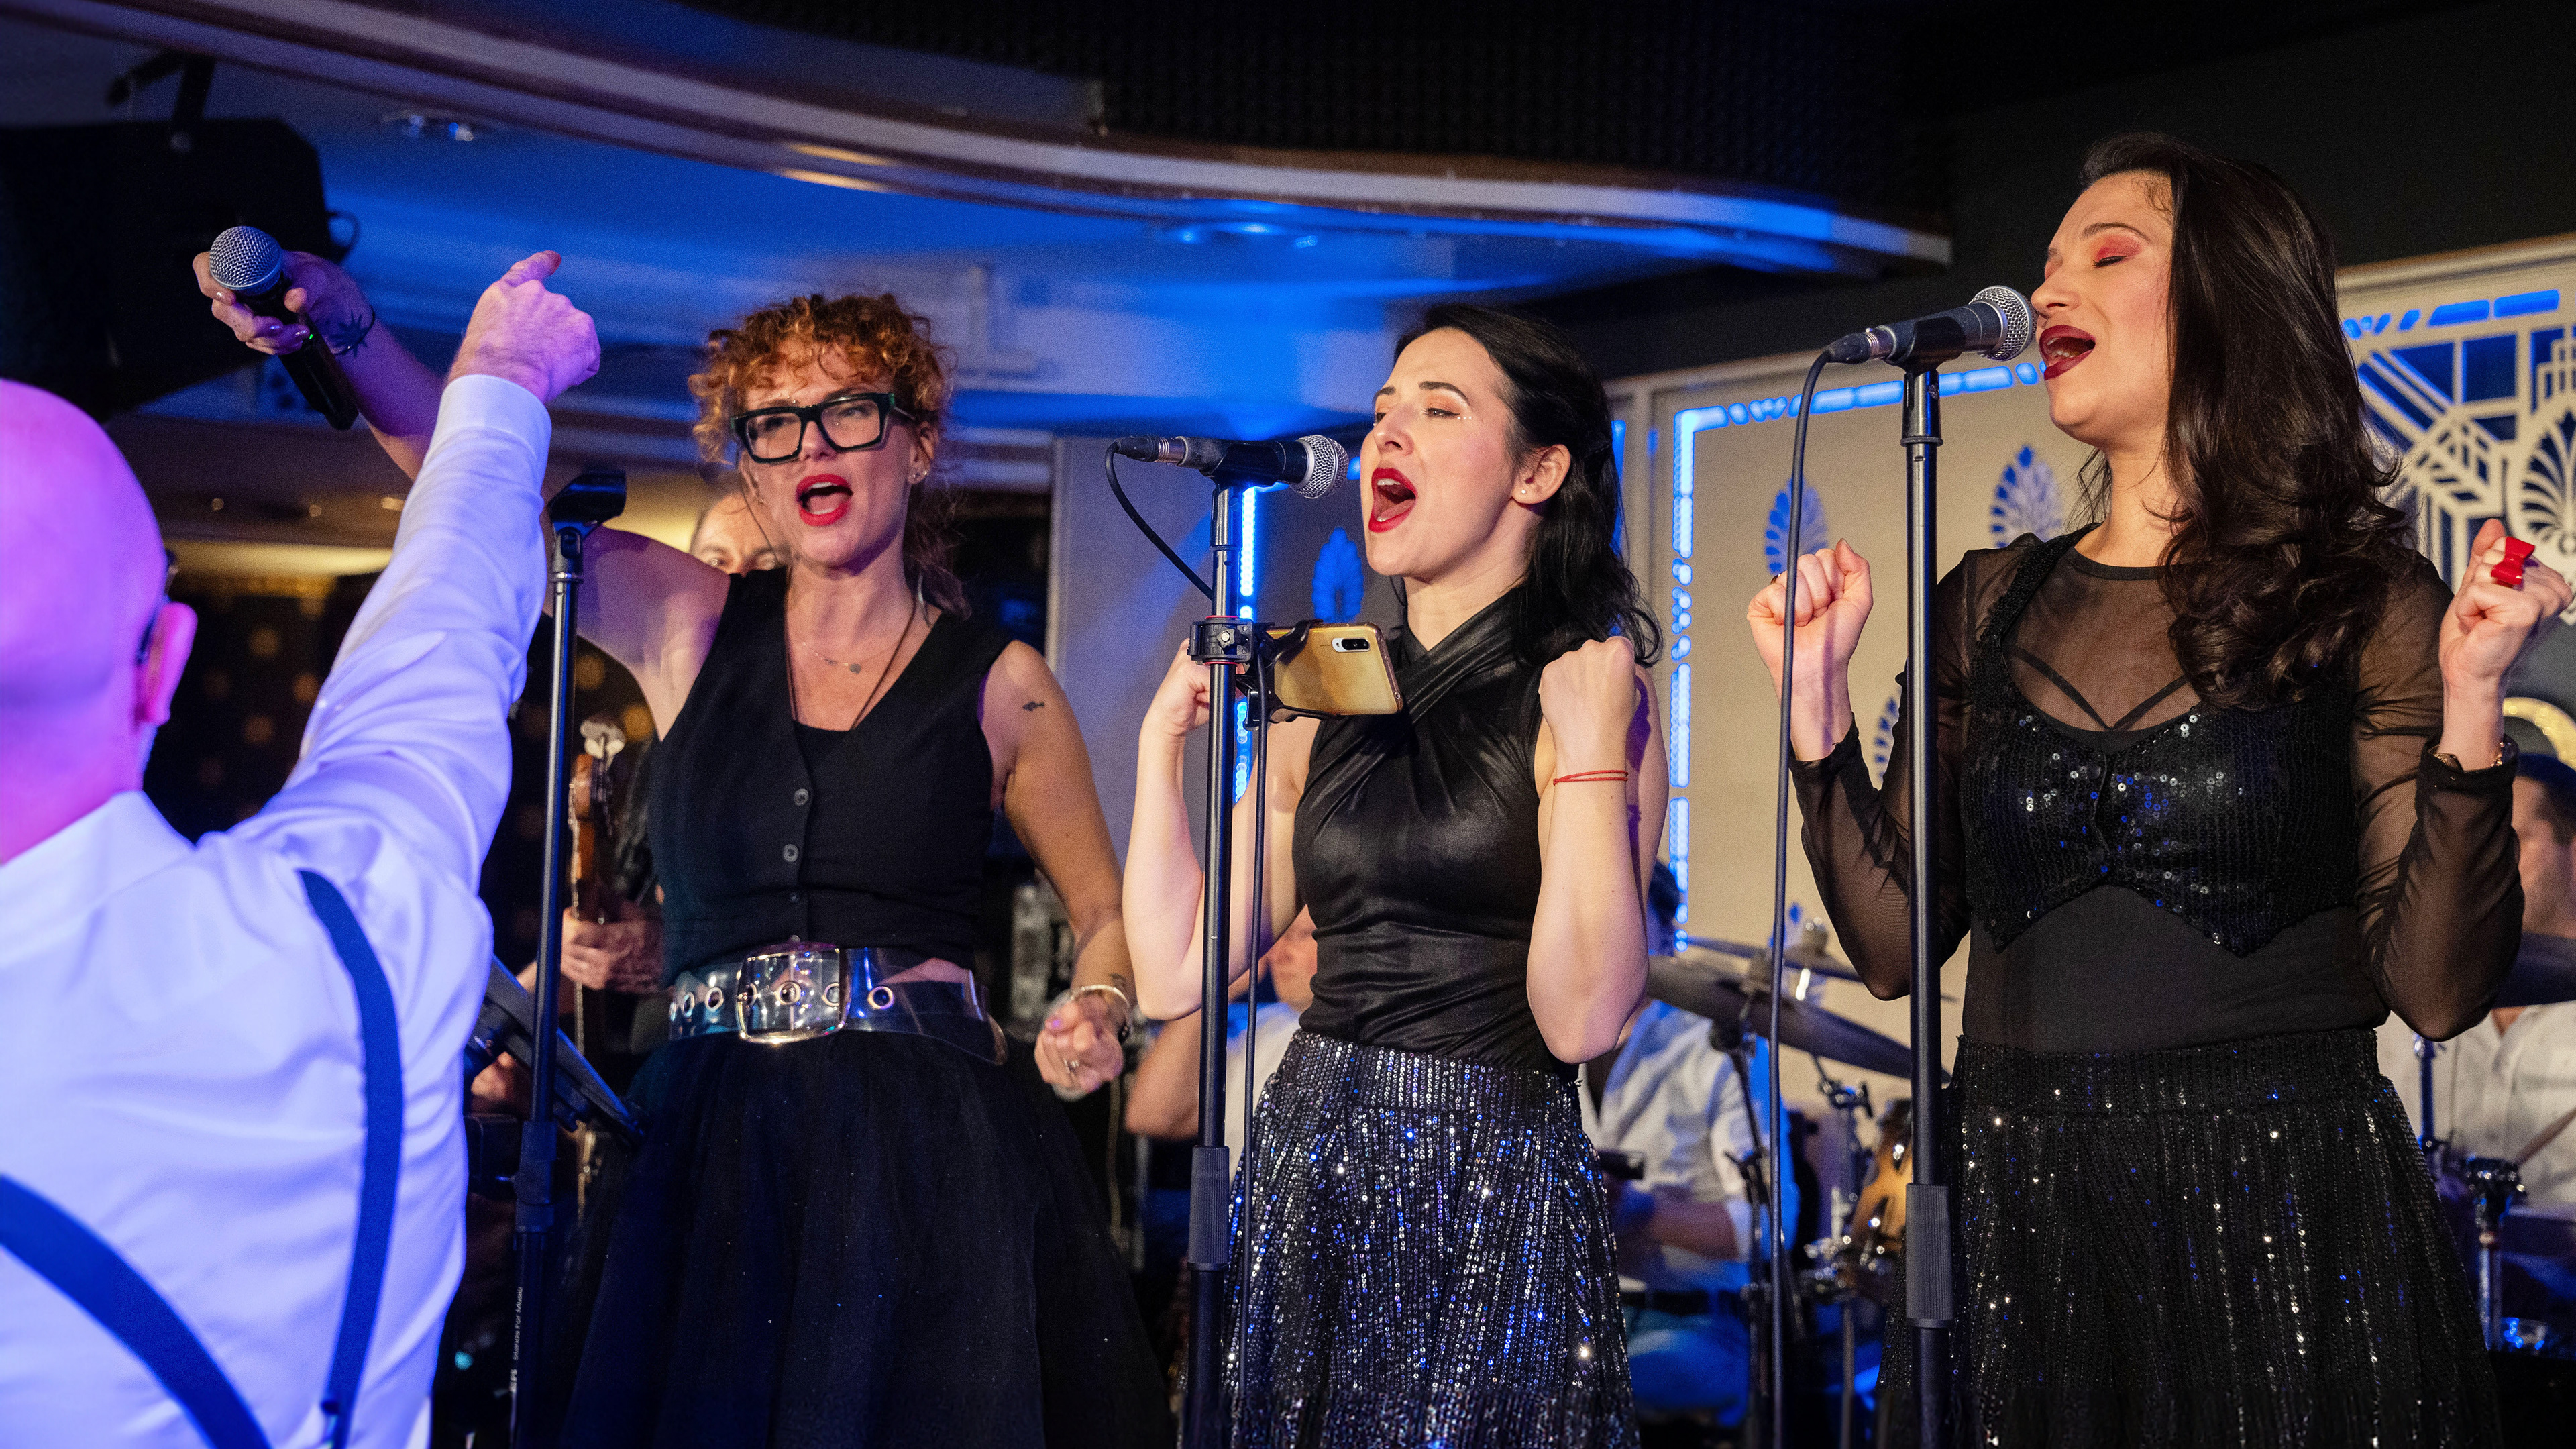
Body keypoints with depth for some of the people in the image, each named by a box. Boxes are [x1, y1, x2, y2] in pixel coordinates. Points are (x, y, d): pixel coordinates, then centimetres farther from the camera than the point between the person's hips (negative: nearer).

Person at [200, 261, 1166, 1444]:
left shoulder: (998, 684, 4)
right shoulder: (686, 625, 7)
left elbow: (1111, 915, 14)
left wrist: (1096, 1013, -7)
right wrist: (342, 329, -24)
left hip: (930, 1143, -1)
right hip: (713, 1145, 1)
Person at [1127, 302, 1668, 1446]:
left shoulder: (1590, 697, -6)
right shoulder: (1322, 704, 8)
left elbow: (1582, 1017, -17)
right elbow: (1175, 975, 3)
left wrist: (1588, 753, -19)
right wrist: (1165, 733, 5)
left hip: (1491, 1188, -5)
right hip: (1306, 1168, 5)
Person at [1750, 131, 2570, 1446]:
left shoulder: (2362, 603, -2)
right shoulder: (1986, 607, 8)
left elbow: (2436, 988, -7)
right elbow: (1895, 944, 5)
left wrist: (2470, 707, -16)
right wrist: (1818, 703, -2)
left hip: (2283, 1222, -3)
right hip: (2013, 1224, 3)